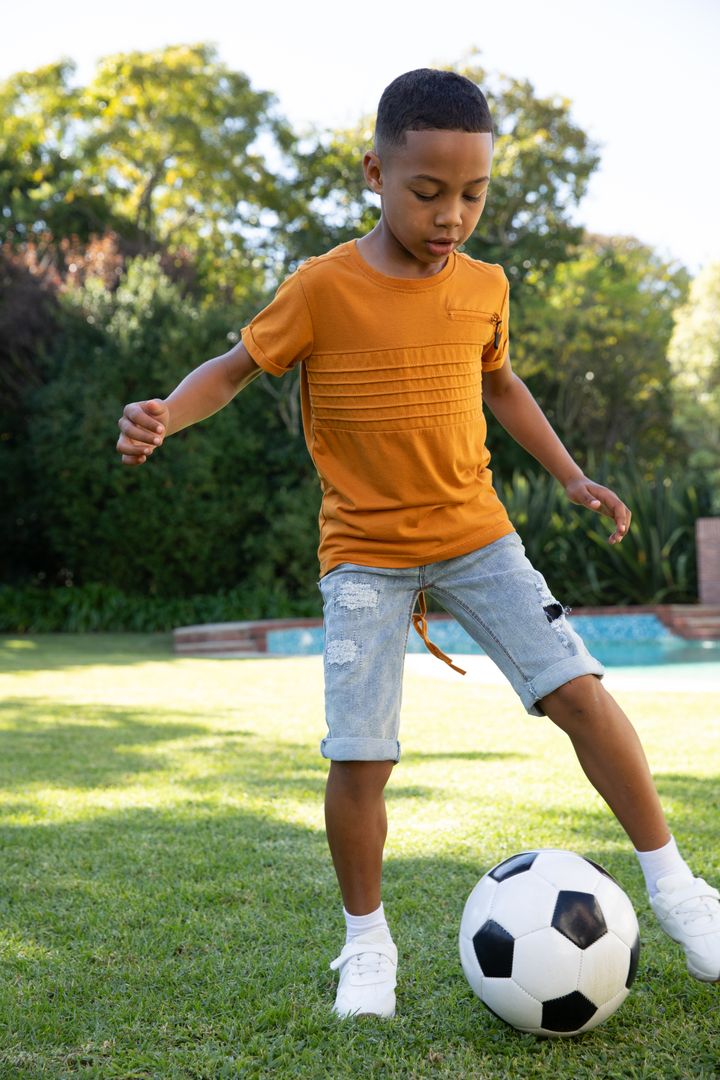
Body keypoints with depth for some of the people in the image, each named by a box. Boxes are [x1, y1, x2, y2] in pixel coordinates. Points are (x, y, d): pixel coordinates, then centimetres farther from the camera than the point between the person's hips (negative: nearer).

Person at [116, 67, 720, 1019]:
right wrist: (165, 415, -24)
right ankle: (367, 942, 16)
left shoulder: (485, 287, 1)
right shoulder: (323, 289, -12)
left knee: (578, 690, -9)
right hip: (364, 555, -3)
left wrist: (570, 476, 17)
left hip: (476, 535, 3)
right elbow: (236, 367, -4)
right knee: (360, 756, -8)